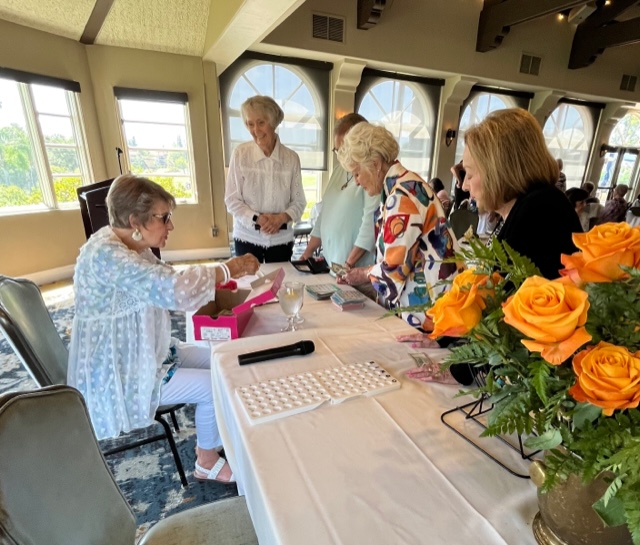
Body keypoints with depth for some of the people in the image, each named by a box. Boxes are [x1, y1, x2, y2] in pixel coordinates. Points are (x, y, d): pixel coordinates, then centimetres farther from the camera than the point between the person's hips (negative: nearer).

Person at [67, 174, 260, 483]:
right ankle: (207, 461, 19)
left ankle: (210, 441, 26)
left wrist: (223, 277, -6)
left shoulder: (133, 247, 1)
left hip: (143, 354, 9)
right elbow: (176, 290, -40)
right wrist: (230, 268, -26)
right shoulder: (105, 254, -29)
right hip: (119, 376, -9)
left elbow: (164, 289, 8)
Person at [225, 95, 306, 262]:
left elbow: (299, 201, 0)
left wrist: (282, 217, -18)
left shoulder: (291, 158, -3)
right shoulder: (240, 154, -6)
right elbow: (232, 200, -5)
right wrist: (257, 219, -19)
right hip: (247, 238, -1)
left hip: (281, 239, 1)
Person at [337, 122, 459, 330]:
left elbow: (395, 266, -21)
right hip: (413, 300, 9)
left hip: (426, 306, -9)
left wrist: (364, 275, -4)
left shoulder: (403, 194, -20)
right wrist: (362, 272, 5)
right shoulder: (401, 188, 9)